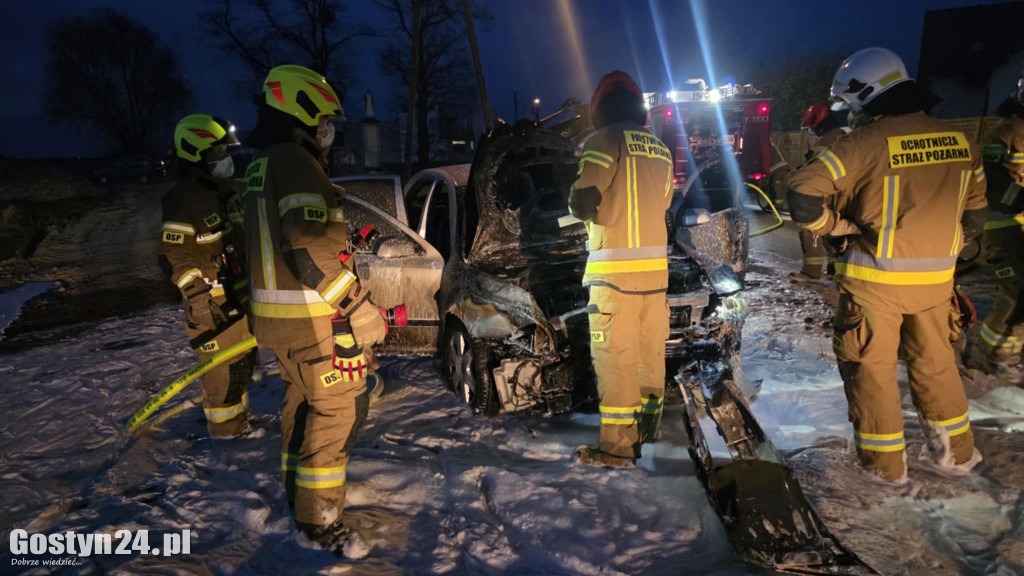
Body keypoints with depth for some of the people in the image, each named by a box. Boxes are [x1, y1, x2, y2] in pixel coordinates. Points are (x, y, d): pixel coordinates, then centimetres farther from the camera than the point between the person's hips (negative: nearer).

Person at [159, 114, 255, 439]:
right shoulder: (183, 200, -18)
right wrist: (200, 294, -24)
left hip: (240, 295, 10)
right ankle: (226, 428, 13)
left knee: (244, 361, 19)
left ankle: (239, 415, 36)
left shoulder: (223, 192, 12)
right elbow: (174, 257, -21)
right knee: (223, 366, -2)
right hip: (212, 303, -10)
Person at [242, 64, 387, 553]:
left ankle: (297, 487, 39)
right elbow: (311, 248, -27)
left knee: (303, 399, 23)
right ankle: (318, 517, 9)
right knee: (339, 406, 0)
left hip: (275, 316, 10)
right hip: (315, 317, -10)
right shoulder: (296, 163, -18)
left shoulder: (258, 168, 14)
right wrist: (358, 307, -22)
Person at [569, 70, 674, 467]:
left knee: (615, 356, -3)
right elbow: (659, 206, 16)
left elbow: (583, 204, -13)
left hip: (616, 267, -7)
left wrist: (578, 204, 9)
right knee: (651, 351, 16)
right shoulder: (661, 150, 12)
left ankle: (617, 447, 0)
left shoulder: (605, 141, -8)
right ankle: (648, 428, 29)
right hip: (656, 264, 7)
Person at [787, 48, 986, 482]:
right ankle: (957, 451, 34)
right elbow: (974, 214, 12)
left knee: (871, 367, 9)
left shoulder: (865, 143, -17)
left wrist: (835, 225, -9)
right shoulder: (960, 142, 3)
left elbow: (803, 192, -24)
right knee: (935, 362, 22)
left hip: (876, 280, -5)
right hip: (936, 279, 6)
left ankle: (885, 462, 19)